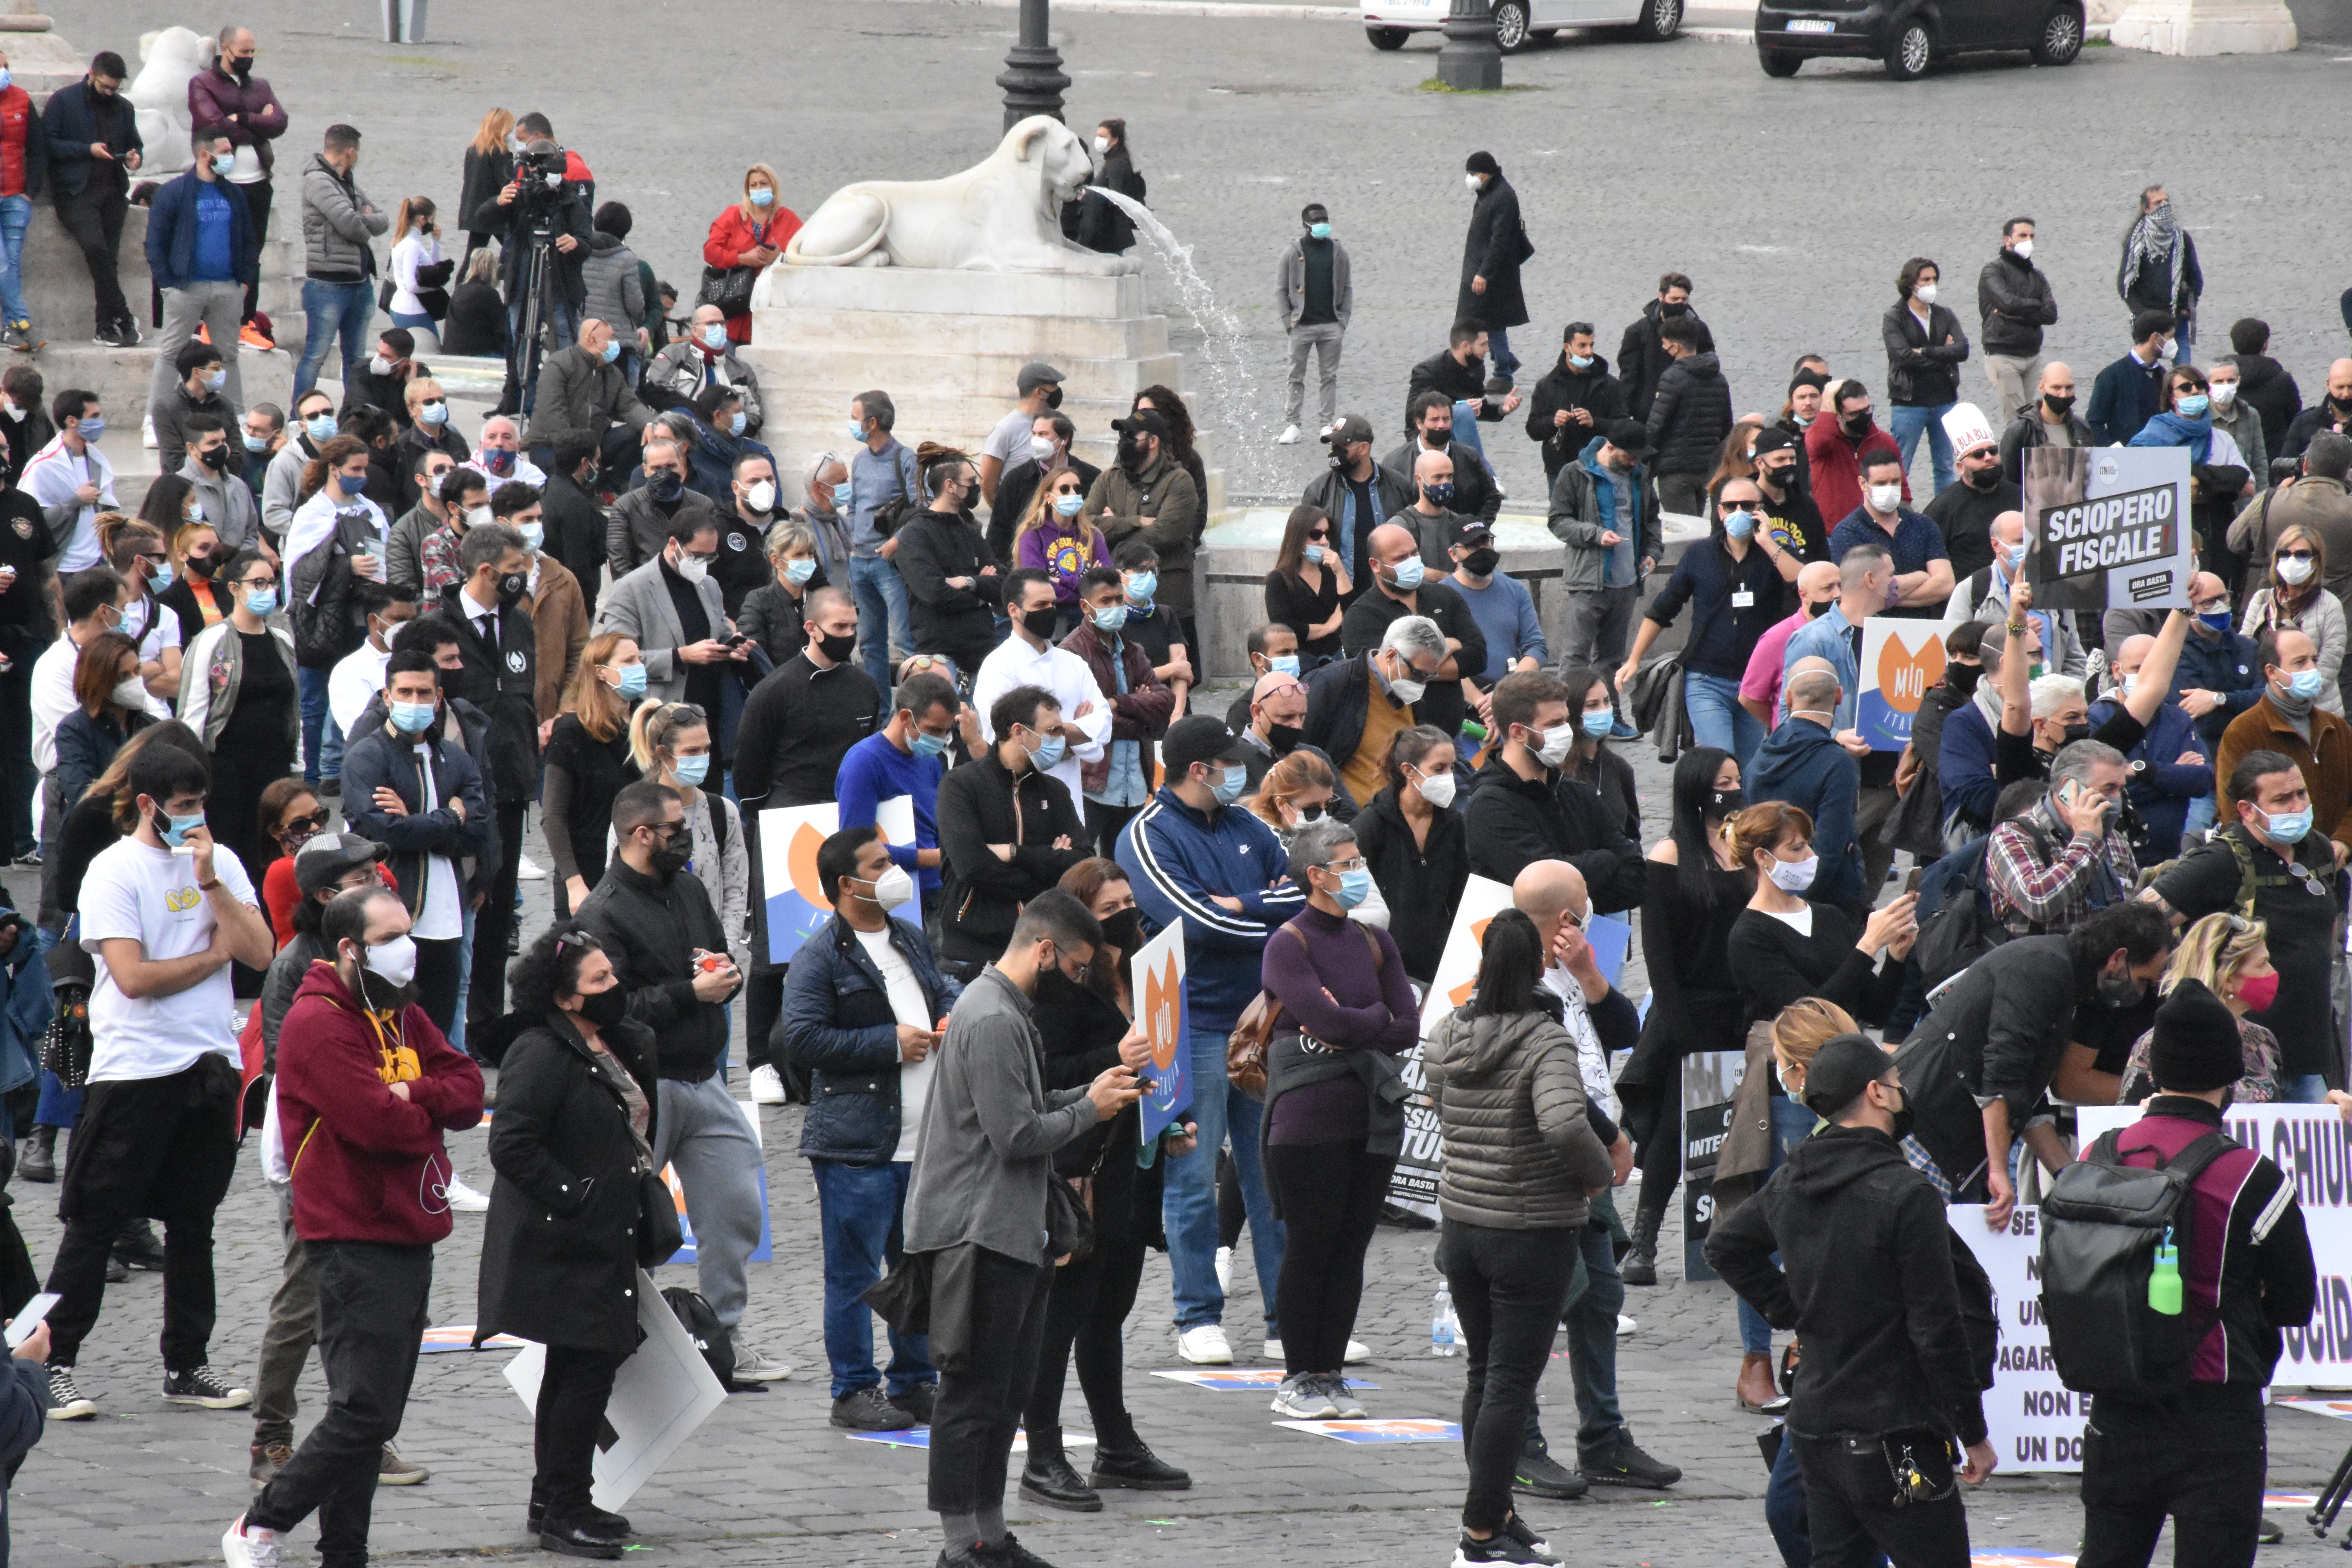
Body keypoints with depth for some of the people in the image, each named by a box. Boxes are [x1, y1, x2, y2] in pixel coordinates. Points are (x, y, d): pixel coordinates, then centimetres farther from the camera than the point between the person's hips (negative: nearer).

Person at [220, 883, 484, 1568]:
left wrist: (415, 1094, -12)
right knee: (364, 1412, -13)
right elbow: (380, 1124, -23)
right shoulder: (319, 1024, -14)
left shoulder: (401, 1018, 16)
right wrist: (431, 1115, -3)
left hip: (408, 1240, 9)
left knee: (375, 1417, 10)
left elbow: (469, 1091, 7)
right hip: (354, 1245, -9)